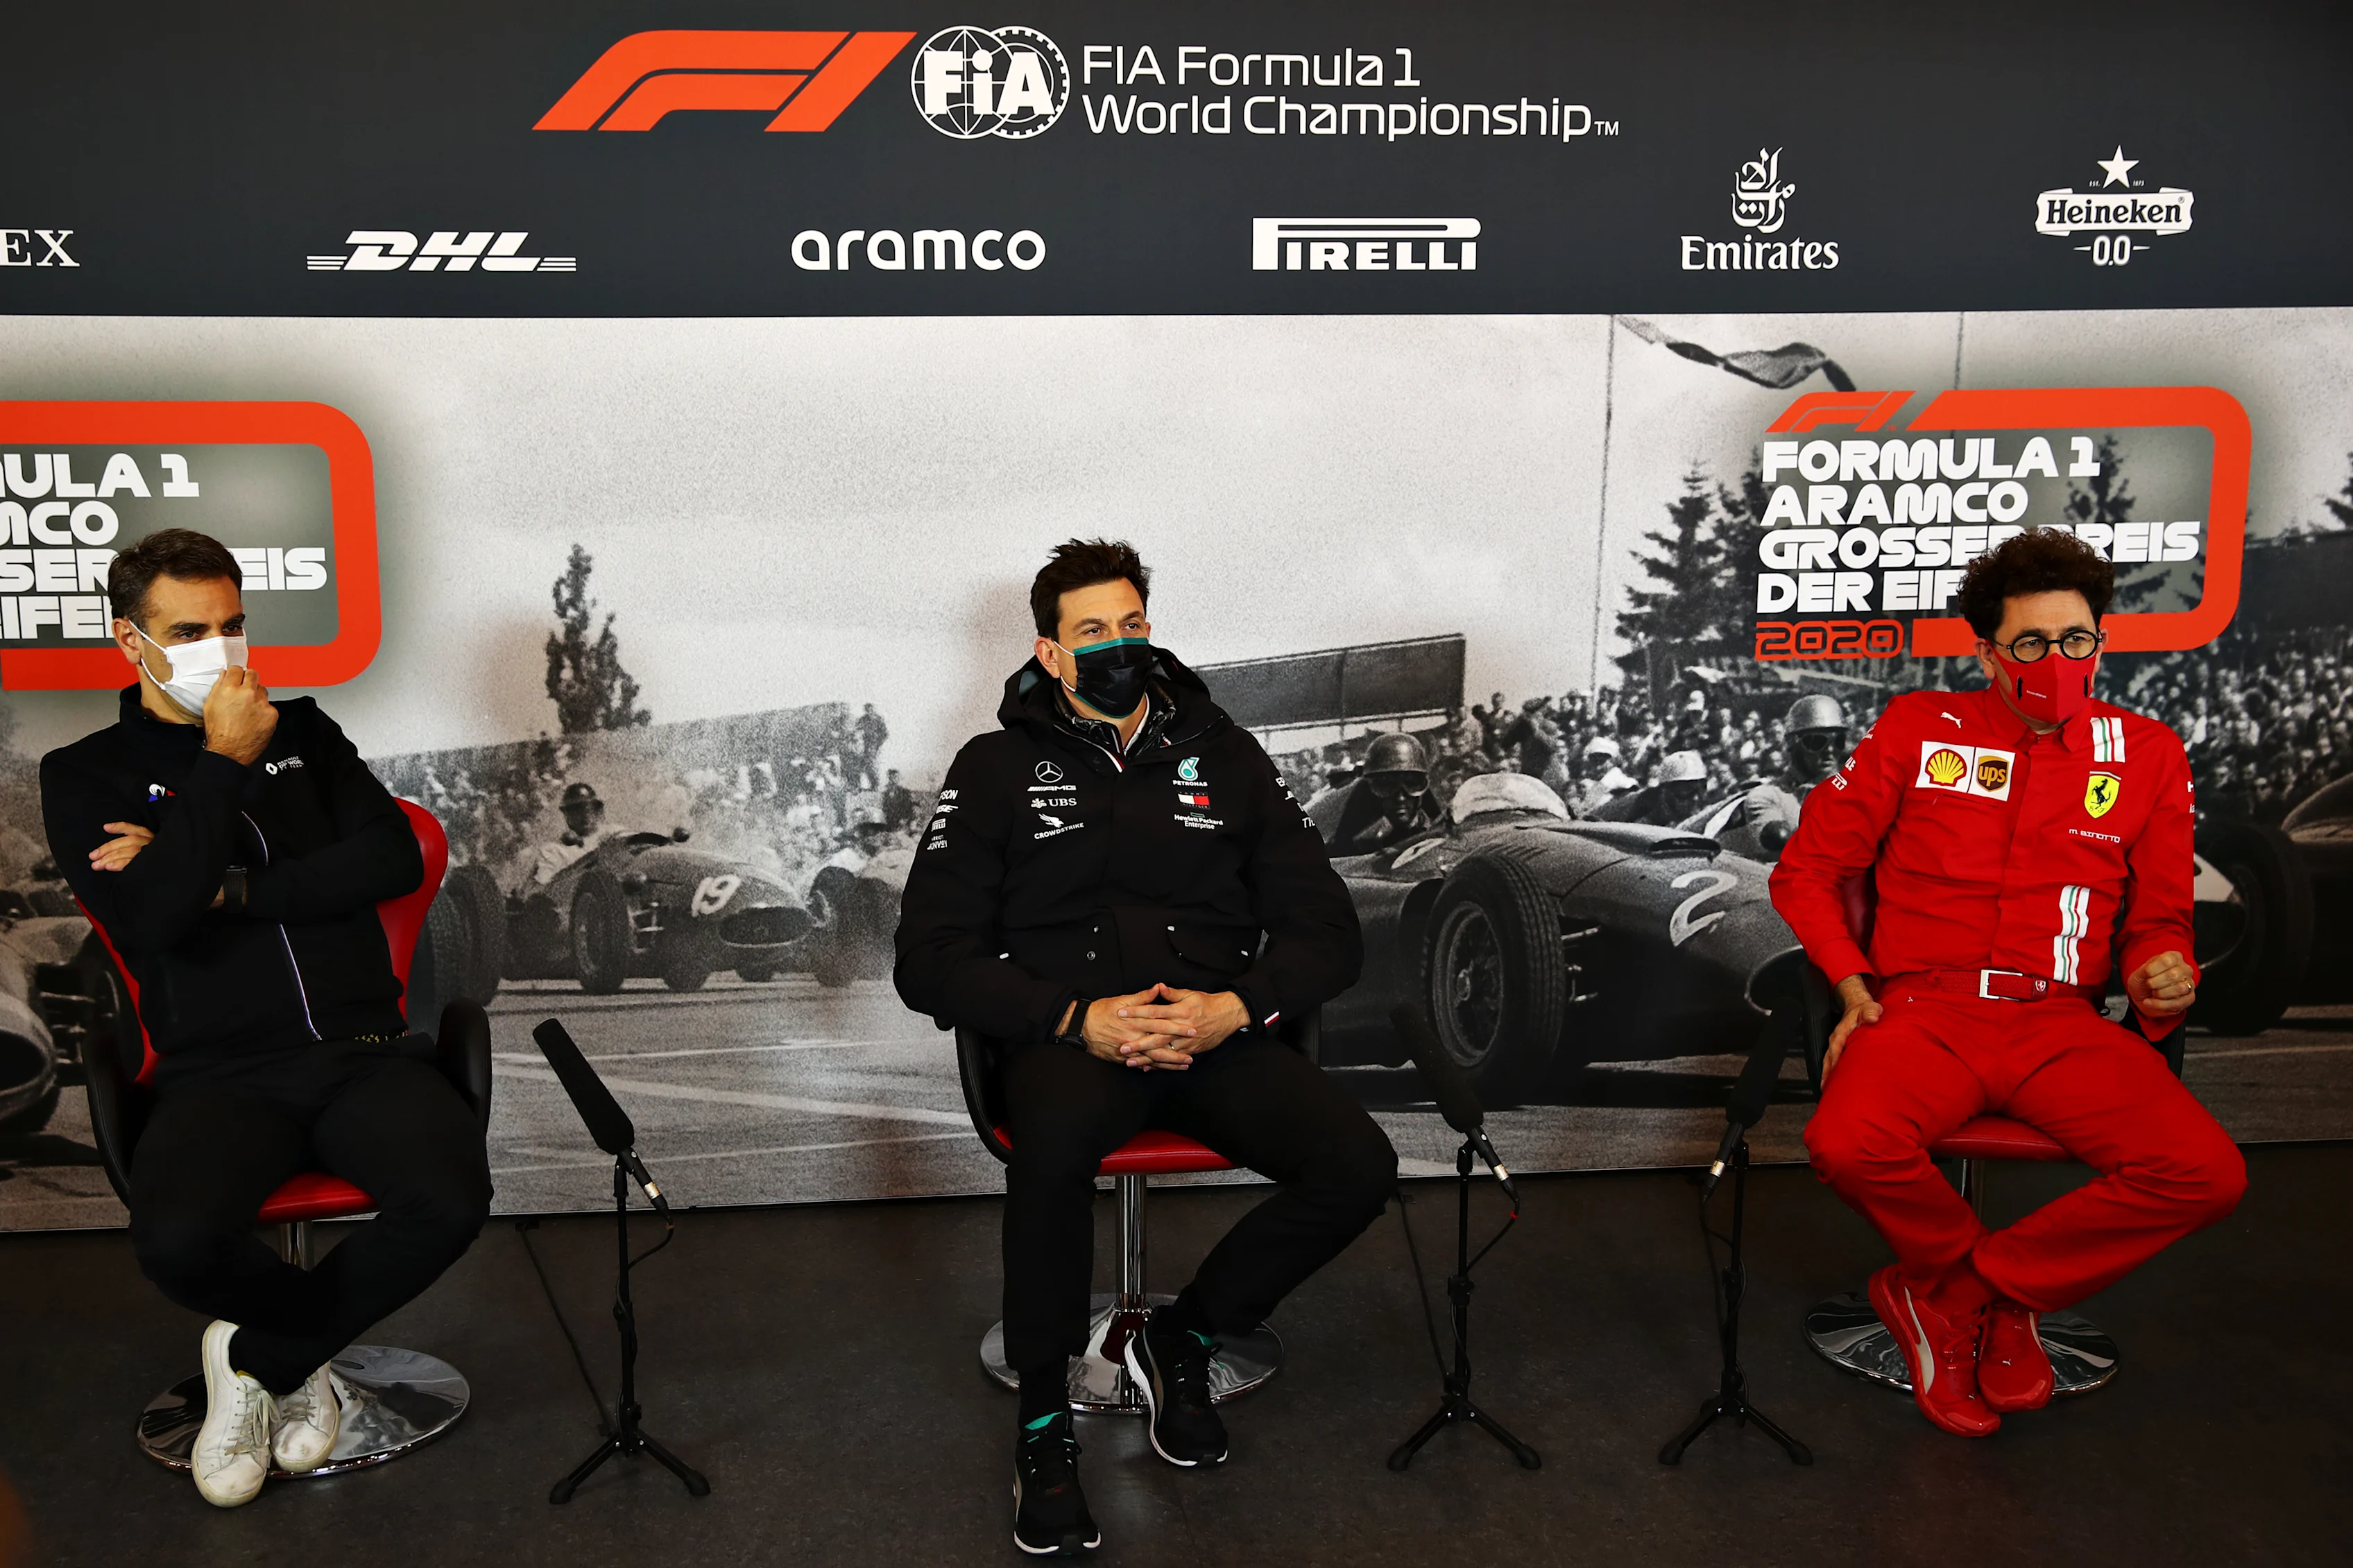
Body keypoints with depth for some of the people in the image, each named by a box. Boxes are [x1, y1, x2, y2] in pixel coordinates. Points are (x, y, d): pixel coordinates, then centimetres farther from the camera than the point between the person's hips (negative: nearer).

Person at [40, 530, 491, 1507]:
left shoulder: (301, 732, 18)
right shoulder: (86, 775, 10)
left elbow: (395, 858, 2)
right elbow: (149, 915, -10)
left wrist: (227, 889, -5)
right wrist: (224, 763, -9)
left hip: (361, 1050, 2)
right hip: (221, 1074, -2)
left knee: (450, 1198, -28)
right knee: (177, 1241, -34)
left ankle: (260, 1358, 2)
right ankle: (310, 1346, 4)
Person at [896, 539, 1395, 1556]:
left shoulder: (1223, 755, 14)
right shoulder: (997, 768, 8)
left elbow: (1328, 932, 10)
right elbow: (932, 961, 0)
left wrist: (1235, 1008, -11)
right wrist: (1078, 1018, -14)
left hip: (1216, 1029, 3)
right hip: (1069, 1035, -2)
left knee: (1359, 1167, -24)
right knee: (1054, 1142, -38)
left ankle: (1182, 1338, 4)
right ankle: (1043, 1420, -14)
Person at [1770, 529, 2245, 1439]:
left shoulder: (2148, 756, 13)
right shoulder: (1917, 730, 8)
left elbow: (2159, 918, 20)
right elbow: (1806, 868, 10)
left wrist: (2161, 975, -4)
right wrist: (1851, 982, -3)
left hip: (2063, 1024, 2)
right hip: (1926, 1011, -2)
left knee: (2207, 1174, -24)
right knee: (1848, 1146, -33)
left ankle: (1954, 1293, -5)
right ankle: (1998, 1298, 1)